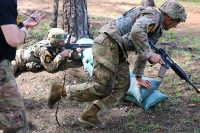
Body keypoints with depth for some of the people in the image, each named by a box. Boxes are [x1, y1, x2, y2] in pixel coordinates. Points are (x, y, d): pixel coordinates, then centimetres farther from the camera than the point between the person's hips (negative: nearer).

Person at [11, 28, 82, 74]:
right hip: (19, 59, -8)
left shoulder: (56, 46, -12)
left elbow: (68, 53, -4)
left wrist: (77, 51, -23)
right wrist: (61, 55, -34)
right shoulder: (44, 49, -36)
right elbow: (50, 68, -37)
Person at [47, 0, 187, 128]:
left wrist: (139, 77, 41)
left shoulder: (157, 30, 24)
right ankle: (61, 90, 1)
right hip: (108, 44, -10)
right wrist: (150, 54, -20)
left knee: (122, 85, 3)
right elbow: (136, 31, -28)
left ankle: (90, 114, 5)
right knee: (101, 88, -11)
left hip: (117, 50, 10)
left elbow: (143, 52, 35)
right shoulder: (152, 15, -7)